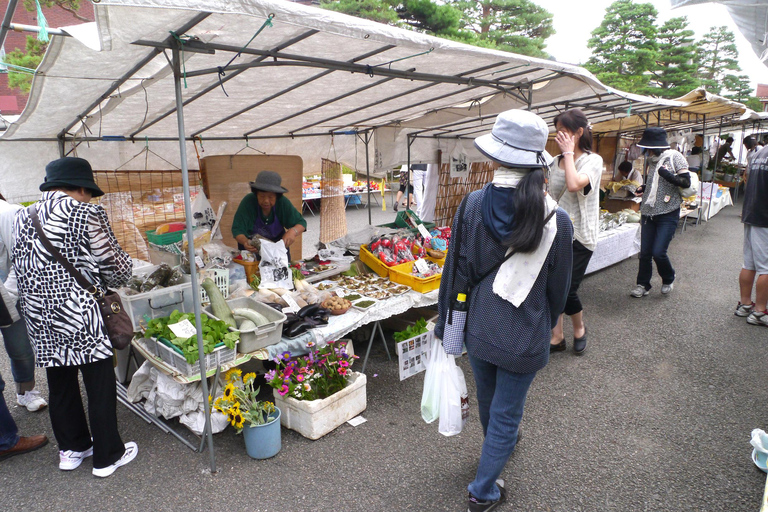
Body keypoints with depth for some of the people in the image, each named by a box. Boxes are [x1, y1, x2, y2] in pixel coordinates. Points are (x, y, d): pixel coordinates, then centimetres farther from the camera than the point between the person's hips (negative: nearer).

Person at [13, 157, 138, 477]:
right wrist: (112, 282, 14)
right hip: (79, 315, -7)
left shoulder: (22, 217, 9)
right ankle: (107, 456, 17)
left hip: (38, 317, 7)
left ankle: (71, 449, 34)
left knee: (60, 383, 19)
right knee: (100, 384, 6)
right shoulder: (86, 213, -11)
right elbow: (114, 264, -7)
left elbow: (20, 267, 14)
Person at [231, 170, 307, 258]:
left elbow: (301, 222, -7)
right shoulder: (248, 202, -19)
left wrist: (293, 231, -30)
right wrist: (245, 241, -38)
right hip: (252, 249, -1)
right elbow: (237, 229, -16)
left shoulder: (283, 203, -14)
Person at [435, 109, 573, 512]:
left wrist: (445, 324, 3)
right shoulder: (556, 220, -16)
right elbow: (558, 289, -5)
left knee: (487, 399, 29)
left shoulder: (474, 204, -15)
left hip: (479, 329, 3)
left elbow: (457, 270, -9)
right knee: (506, 413, 16)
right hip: (524, 338, -2)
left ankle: (499, 446, 59)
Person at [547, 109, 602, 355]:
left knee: (567, 290, -6)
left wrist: (569, 152, -18)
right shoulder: (555, 162, 10)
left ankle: (579, 328, 24)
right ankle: (557, 337, 18)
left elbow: (574, 185, -29)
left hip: (579, 236, -5)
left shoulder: (592, 160, -8)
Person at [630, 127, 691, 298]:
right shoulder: (652, 161, 11)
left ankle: (668, 279, 19)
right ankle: (643, 285, 20)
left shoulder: (674, 157, -6)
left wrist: (667, 175, -23)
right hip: (648, 212, 6)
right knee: (645, 252, 6)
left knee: (658, 252, -9)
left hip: (668, 214, -6)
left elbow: (686, 182, -11)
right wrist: (643, 189, 7)